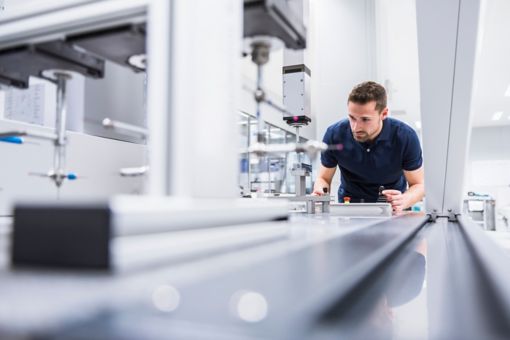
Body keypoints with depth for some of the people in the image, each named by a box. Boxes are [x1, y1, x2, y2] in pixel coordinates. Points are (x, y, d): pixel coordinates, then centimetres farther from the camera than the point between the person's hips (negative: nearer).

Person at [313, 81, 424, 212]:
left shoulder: (405, 137, -18)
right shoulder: (334, 135, -16)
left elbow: (418, 184, -8)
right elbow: (324, 178, -2)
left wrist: (403, 201, -29)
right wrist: (319, 193, -24)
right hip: (349, 207, -2)